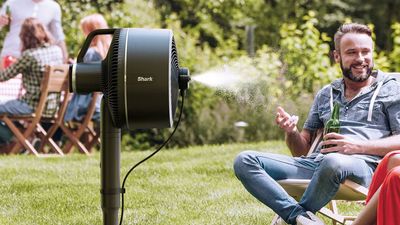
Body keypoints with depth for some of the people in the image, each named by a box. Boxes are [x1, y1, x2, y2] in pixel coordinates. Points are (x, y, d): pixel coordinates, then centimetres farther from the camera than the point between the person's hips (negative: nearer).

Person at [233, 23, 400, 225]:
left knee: (333, 162, -42)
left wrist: (359, 146, -13)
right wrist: (291, 132, 2)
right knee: (244, 161, -15)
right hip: (315, 162, 5)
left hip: (363, 165, -5)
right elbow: (302, 150, 25)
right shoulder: (326, 94, 26)